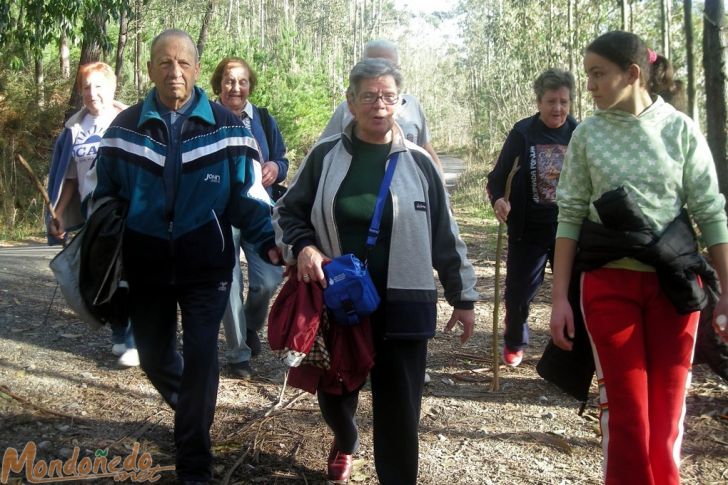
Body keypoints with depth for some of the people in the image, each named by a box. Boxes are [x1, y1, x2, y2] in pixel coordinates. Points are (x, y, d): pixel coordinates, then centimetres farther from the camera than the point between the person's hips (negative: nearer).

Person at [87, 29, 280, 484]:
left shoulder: (227, 126, -2)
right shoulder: (125, 127, 3)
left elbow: (246, 196, -1)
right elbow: (105, 197, 9)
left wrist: (270, 240, -15)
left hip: (207, 267, -2)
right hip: (145, 267, 3)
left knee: (200, 358, -4)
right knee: (155, 357, 14)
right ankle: (193, 410, 46)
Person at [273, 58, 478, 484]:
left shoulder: (417, 162, 1)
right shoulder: (326, 156, 1)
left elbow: (445, 236, 5)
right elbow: (287, 212, 10)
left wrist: (463, 297, 7)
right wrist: (302, 246, -10)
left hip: (403, 306, -1)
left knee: (400, 411, -1)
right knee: (334, 393, 19)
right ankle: (345, 442, 53)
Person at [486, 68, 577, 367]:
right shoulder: (522, 133, -7)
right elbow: (498, 177, -3)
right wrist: (498, 199, -24)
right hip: (529, 230, -1)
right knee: (519, 291, 6)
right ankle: (514, 344, 33)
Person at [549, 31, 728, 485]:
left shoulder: (680, 128, -1)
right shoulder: (587, 134, 2)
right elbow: (571, 217, 3)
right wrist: (560, 297, -2)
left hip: (674, 282, 0)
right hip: (610, 283, 0)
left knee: (667, 409, 6)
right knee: (626, 409, 3)